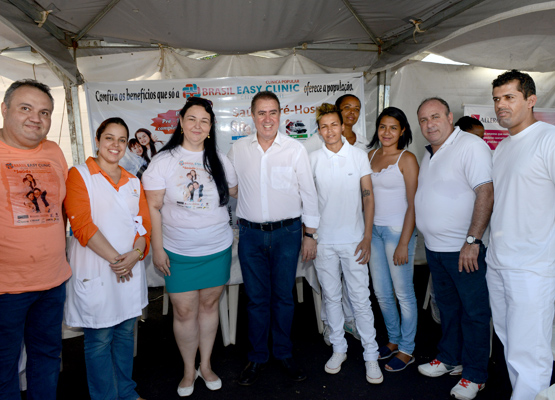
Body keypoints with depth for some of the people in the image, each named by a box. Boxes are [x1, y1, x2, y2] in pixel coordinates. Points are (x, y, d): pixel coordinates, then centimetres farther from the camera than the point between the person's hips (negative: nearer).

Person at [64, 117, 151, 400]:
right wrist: (114, 258, -14)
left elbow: (144, 223, 7)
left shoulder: (133, 182, 14)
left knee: (125, 333, 14)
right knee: (99, 339, 5)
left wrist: (135, 254, -11)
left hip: (130, 269, 5)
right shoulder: (79, 174, -2)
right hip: (95, 270, -5)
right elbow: (82, 224, -12)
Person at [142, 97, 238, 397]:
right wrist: (157, 249, -7)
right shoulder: (163, 160, -5)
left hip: (217, 248, 2)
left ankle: (206, 365, 33)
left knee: (209, 305, 13)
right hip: (179, 252, -2)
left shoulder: (219, 160, 2)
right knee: (184, 312, 5)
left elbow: (233, 192, 19)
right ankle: (189, 370, 28)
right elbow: (153, 207, -5)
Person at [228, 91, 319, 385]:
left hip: (287, 232, -1)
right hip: (251, 234, 1)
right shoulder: (238, 149, 3)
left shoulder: (295, 149, -2)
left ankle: (284, 353, 30)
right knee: (256, 298, 10)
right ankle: (257, 357, 28)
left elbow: (308, 193, 2)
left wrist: (310, 234, 1)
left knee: (284, 296, 10)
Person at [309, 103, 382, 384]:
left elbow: (368, 196, 1)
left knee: (361, 299, 3)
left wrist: (367, 237, -4)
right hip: (323, 241, 2)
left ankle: (371, 355, 19)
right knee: (331, 297, 13)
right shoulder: (312, 159, 1)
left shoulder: (359, 155, 0)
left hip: (353, 240, -1)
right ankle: (338, 348, 30)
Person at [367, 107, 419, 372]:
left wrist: (404, 243, -16)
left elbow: (413, 205, -11)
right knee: (381, 292, 14)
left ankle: (406, 350, 22)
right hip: (373, 229, 6)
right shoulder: (370, 156, 10)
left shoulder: (407, 159, -8)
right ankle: (394, 340, 33)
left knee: (403, 293, 4)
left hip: (398, 230, -6)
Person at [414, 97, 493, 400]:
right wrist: (429, 238, 15)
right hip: (435, 247, 8)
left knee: (473, 312, 6)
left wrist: (472, 241, -25)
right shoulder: (429, 154, 12)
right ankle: (449, 359, 36)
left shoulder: (471, 145, -14)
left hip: (464, 249, -8)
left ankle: (475, 374, 21)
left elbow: (486, 193, -22)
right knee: (447, 306, 20)